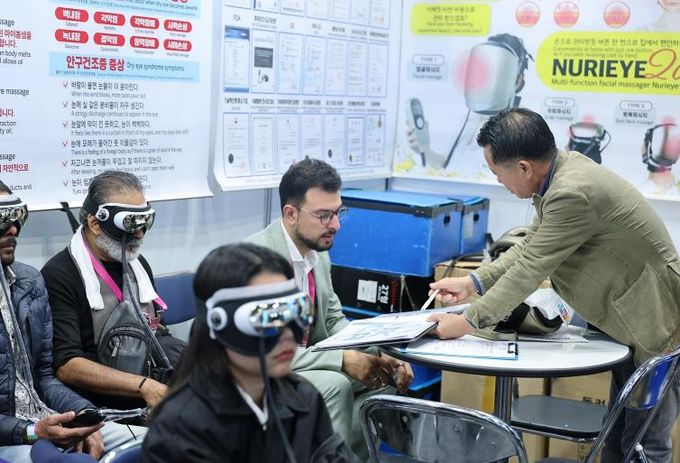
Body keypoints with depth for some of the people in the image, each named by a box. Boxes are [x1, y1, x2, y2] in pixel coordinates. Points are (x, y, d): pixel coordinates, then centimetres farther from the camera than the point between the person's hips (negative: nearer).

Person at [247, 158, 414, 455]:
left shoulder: (318, 252, 2)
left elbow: (334, 321, 10)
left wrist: (382, 355, -7)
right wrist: (343, 359, -26)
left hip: (305, 362, 8)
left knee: (384, 375, -1)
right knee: (335, 385, -28)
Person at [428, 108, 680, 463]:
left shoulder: (574, 193, -30)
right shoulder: (564, 166, -1)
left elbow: (530, 270, -25)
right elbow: (529, 247, 7)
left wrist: (468, 321, -17)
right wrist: (473, 282, 2)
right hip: (633, 326, 10)